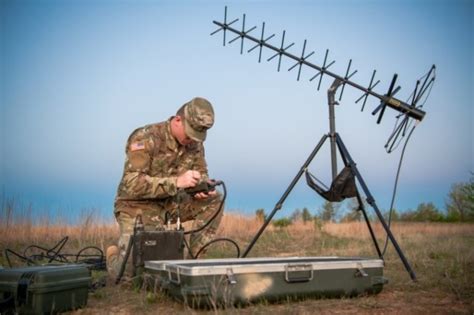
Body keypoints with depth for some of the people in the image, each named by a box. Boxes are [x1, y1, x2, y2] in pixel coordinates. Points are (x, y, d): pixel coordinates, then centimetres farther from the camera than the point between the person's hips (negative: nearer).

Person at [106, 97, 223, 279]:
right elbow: (132, 184, -30)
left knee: (213, 201, -14)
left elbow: (201, 173, 9)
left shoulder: (195, 143, -2)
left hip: (170, 204, 6)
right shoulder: (145, 138, -22)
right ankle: (114, 254, 15)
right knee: (134, 268, -22)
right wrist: (176, 181, -37)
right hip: (138, 206, -6)